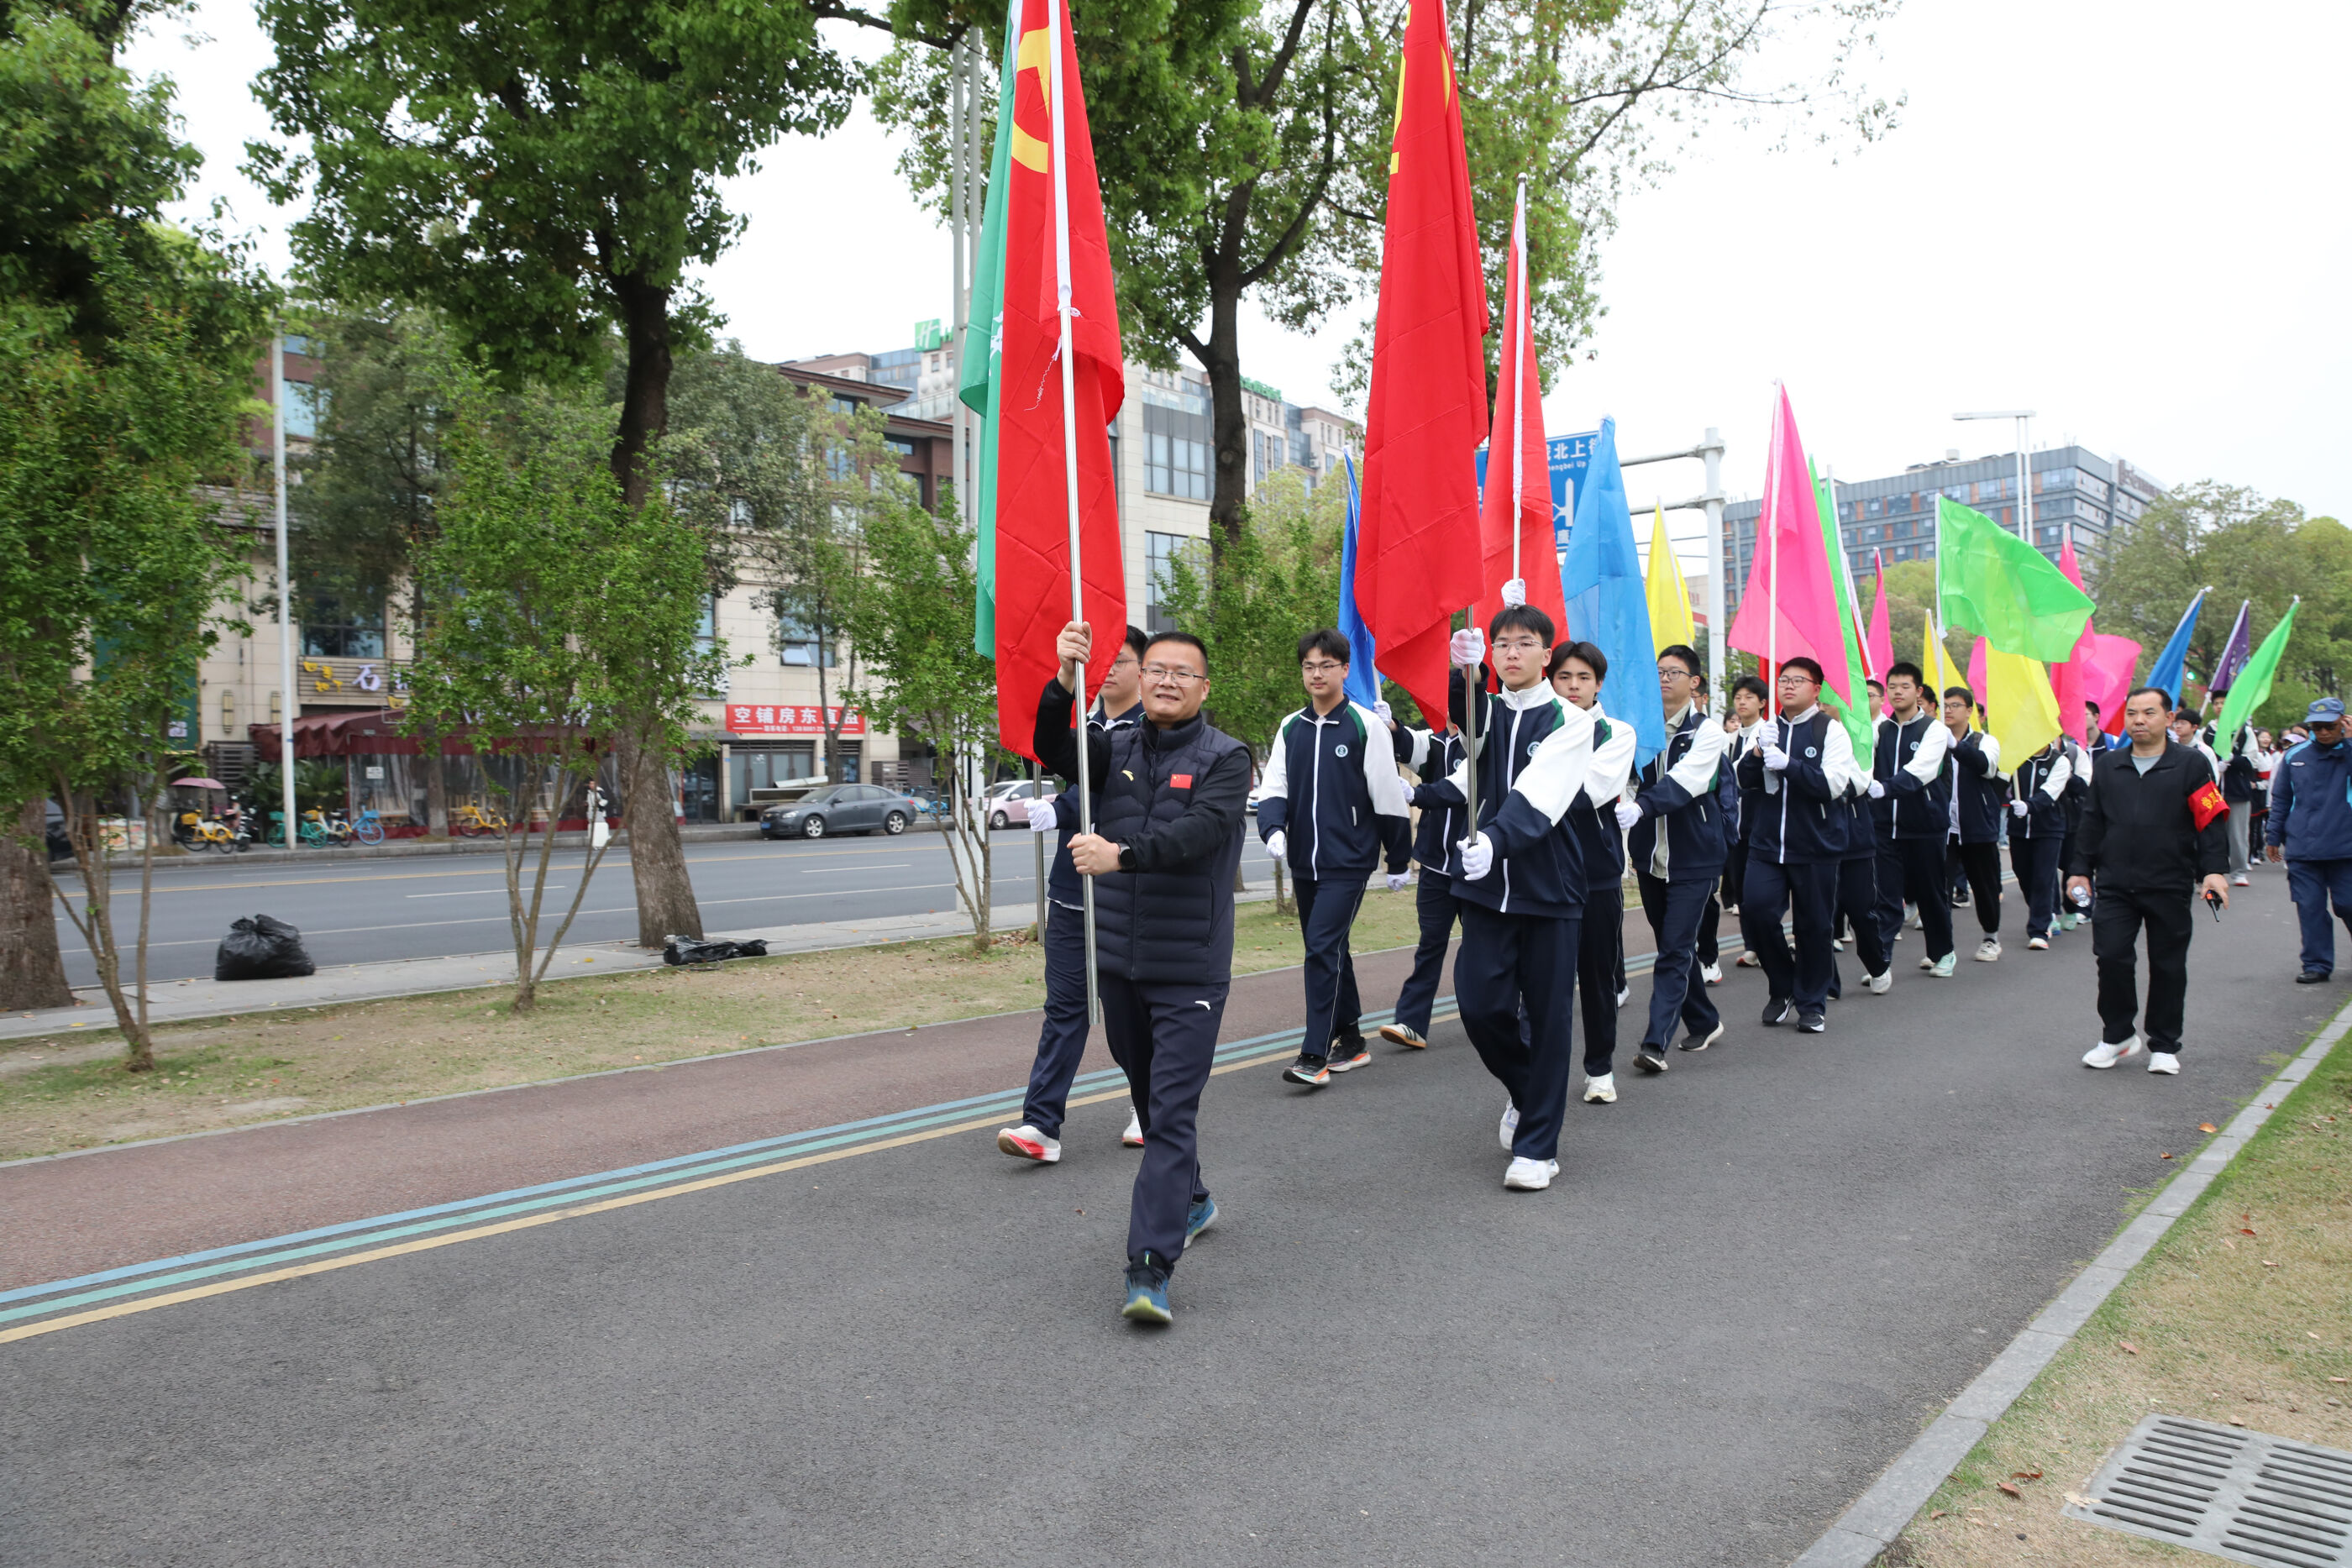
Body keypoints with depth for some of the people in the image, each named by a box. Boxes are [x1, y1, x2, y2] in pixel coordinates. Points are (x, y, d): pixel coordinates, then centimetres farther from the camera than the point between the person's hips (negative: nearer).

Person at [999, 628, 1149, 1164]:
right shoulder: (1080, 721, 11)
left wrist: (1063, 809, -23)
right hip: (1072, 892, 5)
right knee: (1064, 1006, 1)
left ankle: (1149, 1110, 28)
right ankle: (1042, 1125, -1)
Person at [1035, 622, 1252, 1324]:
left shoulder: (1225, 759, -7)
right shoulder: (1118, 748, 7)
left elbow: (1199, 831, -23)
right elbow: (1054, 750, -11)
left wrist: (1123, 854, -37)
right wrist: (1065, 680, -26)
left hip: (1191, 969, -5)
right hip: (1119, 959, 5)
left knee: (1172, 1110, -9)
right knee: (1148, 1097, 20)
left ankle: (1150, 1269, -10)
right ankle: (1189, 1201, 42)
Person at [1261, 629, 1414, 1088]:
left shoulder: (1365, 725, -7)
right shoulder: (1290, 728, 8)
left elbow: (1388, 797, -3)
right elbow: (1274, 787, 5)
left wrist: (1398, 861, 1)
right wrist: (1274, 829, -16)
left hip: (1348, 861, -6)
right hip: (1303, 862, 6)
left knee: (1323, 948, -13)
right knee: (1328, 951, 13)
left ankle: (1314, 1056, -10)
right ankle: (1351, 1041, 27)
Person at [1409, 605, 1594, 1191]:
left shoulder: (1569, 721, -4)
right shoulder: (1485, 709, 10)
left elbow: (1537, 797, -19)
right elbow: (1457, 717, -14)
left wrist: (1495, 838, -37)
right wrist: (1460, 671, -35)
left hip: (1548, 883, -3)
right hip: (1486, 880, 3)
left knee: (1548, 1013, 2)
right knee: (1480, 1005, -2)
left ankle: (1537, 1145, 14)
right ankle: (1526, 1088, 29)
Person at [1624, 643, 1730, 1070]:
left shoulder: (1707, 731, -8)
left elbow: (1685, 781, -26)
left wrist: (1641, 806, -41)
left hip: (1693, 857, -5)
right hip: (1650, 854, 5)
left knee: (1675, 950, -9)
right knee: (1675, 947, 15)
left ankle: (1656, 1042, -10)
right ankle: (1705, 1022, 32)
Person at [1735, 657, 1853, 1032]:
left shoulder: (1830, 730, -3)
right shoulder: (1769, 729, 11)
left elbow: (1832, 784, -15)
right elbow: (1746, 781, 8)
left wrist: (1786, 764, -22)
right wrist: (1758, 753, -11)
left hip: (1816, 846, -3)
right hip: (1768, 843, 4)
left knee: (1813, 926, 4)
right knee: (1755, 910, -9)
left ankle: (1811, 1005, 20)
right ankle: (1782, 987, 14)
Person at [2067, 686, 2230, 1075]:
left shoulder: (2191, 763, -1)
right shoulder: (2106, 765, 10)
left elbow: (2211, 821, -4)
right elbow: (2091, 823, 14)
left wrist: (2213, 869, -15)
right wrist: (2080, 869, 10)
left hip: (2171, 886, -2)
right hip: (2116, 886, 2)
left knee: (2168, 966, 7)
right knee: (2111, 957, -5)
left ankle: (2164, 1046, 19)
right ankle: (2118, 1036, 13)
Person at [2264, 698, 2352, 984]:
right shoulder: (2295, 756, 8)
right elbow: (2280, 799, 15)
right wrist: (2273, 837, 13)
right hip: (2302, 850, 2)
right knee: (2310, 908, 2)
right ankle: (2317, 964, 11)